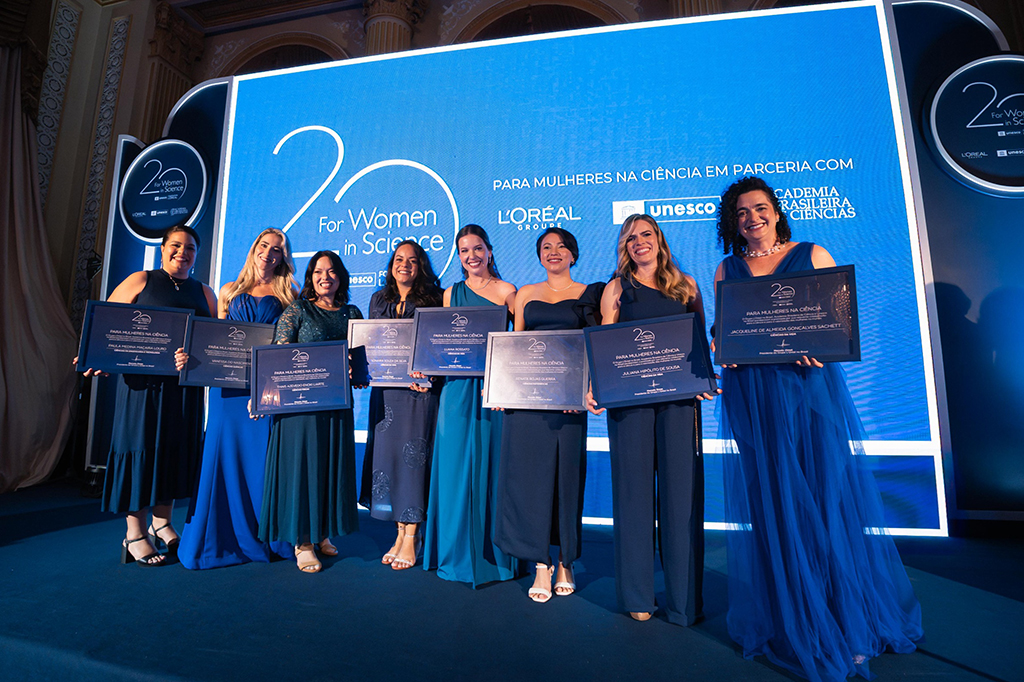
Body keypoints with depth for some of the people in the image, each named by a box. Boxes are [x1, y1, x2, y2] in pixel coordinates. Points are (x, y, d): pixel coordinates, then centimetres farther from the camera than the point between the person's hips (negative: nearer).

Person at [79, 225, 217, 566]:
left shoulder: (205, 293, 13)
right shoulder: (140, 281, 5)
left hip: (186, 385, 4)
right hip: (143, 381, -3)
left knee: (177, 449, 7)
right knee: (141, 447, 0)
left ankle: (161, 524, 22)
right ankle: (135, 534, 11)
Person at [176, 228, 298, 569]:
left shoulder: (289, 297, 7)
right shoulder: (230, 291, 15)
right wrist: (190, 356, -4)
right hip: (228, 386, 2)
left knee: (262, 458, 1)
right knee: (224, 455, 3)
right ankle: (222, 538, 17)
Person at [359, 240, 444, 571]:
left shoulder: (432, 300, -1)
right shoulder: (379, 299, 13)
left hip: (420, 390, -4)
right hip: (385, 389, 5)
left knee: (413, 456, -3)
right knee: (387, 454, 6)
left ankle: (411, 538, 7)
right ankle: (400, 532, 18)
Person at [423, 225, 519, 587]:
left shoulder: (506, 291, 2)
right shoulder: (452, 293, 14)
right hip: (458, 387, 3)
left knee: (491, 465, 2)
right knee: (457, 465, 7)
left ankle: (492, 553, 18)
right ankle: (458, 553, 23)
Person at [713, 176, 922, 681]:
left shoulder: (812, 255, 8)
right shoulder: (727, 269, 11)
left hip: (810, 385, -1)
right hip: (752, 397, 1)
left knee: (828, 497, 0)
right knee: (771, 504, 5)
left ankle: (850, 620, 18)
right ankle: (788, 621, 21)